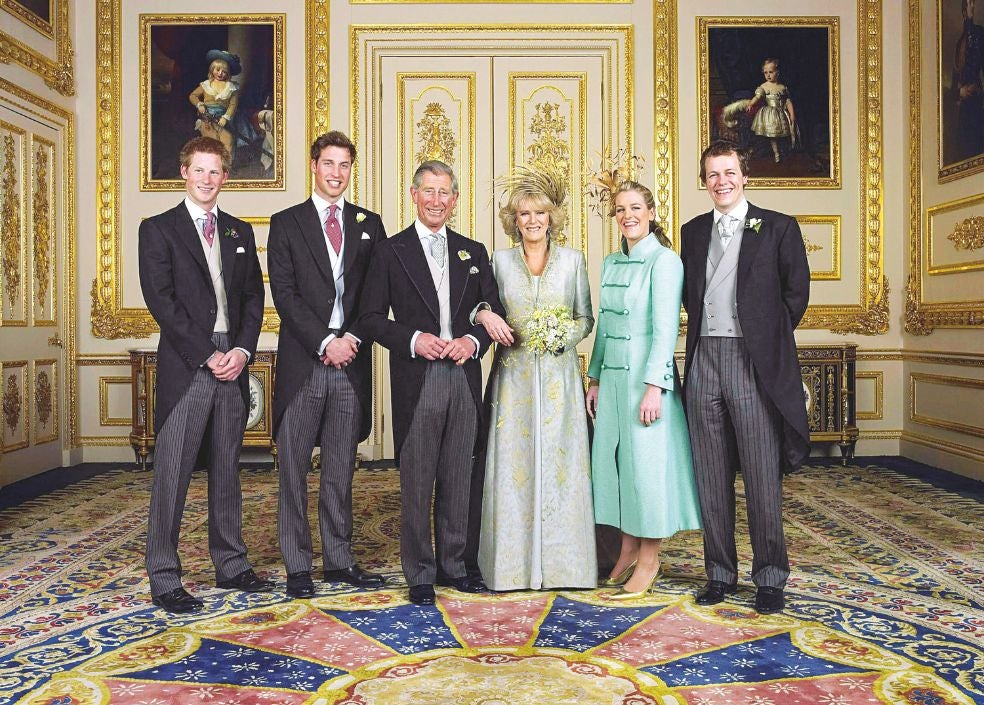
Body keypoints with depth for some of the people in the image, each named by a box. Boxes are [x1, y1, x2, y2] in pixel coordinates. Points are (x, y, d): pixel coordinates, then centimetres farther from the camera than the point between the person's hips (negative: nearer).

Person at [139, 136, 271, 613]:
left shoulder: (240, 232, 16)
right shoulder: (158, 229, 2)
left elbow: (254, 296, 12)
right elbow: (161, 300, -7)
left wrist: (243, 350, -4)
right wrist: (207, 355, -13)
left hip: (233, 365, 4)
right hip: (185, 368, -4)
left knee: (227, 472, 12)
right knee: (172, 475, -1)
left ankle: (230, 565, 22)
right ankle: (164, 579, 8)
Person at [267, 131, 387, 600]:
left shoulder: (369, 225, 12)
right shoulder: (286, 223, 5)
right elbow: (284, 294, -5)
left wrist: (353, 339, -8)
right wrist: (325, 342, -13)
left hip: (351, 364, 2)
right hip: (303, 363, -2)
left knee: (340, 470, 10)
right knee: (294, 469, 4)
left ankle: (340, 560, 20)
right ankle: (297, 566, 13)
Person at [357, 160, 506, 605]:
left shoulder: (473, 252, 13)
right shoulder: (390, 252, 3)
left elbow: (494, 312, 14)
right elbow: (371, 318, 0)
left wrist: (473, 341, -6)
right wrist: (413, 339, -15)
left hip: (464, 380, 3)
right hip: (416, 382, -3)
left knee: (458, 480, 10)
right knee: (416, 483, 2)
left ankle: (452, 565, 24)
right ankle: (420, 574, 15)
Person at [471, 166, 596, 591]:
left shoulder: (572, 260, 7)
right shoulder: (500, 260, 7)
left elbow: (586, 318, 9)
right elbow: (485, 310, 11)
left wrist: (565, 333, -10)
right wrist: (484, 316, -11)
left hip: (558, 376, 0)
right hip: (513, 376, 0)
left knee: (559, 463, 1)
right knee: (512, 465, 0)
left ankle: (560, 563, 13)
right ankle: (514, 563, 10)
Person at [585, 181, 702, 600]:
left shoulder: (664, 260, -8)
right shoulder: (611, 263, 13)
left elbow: (665, 327, -14)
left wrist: (653, 386, -19)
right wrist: (595, 378, 14)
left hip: (646, 374, -7)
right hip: (612, 375, 7)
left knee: (647, 461, -1)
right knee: (612, 457, 9)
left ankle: (649, 558, 12)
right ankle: (628, 549, 21)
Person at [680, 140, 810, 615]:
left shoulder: (778, 228, 3)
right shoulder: (693, 231, 15)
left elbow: (796, 292, 3)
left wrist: (767, 337, 3)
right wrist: (706, 332, 8)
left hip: (755, 362, -4)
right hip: (704, 359, 4)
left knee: (762, 475, -1)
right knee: (711, 475, 8)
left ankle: (770, 577, 12)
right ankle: (720, 573, 19)